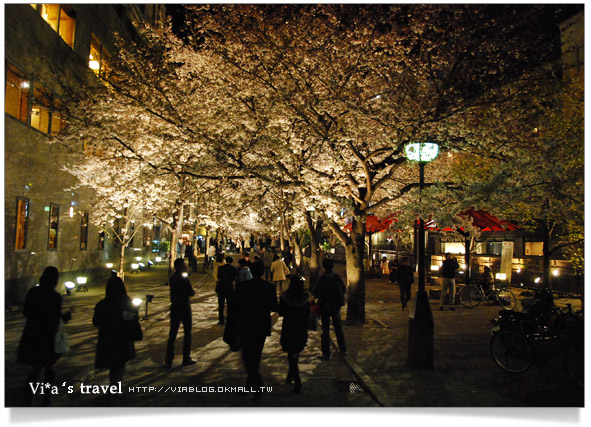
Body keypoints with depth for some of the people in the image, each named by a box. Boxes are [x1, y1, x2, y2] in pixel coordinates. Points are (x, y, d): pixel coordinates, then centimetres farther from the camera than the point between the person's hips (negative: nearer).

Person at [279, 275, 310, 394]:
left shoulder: (285, 297, -13)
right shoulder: (305, 297, -7)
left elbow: (281, 313, -6)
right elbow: (308, 314, 0)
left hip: (288, 328, -3)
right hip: (302, 329, 3)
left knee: (292, 354, 5)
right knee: (295, 353, 22)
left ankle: (297, 382, -2)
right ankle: (291, 375, 36)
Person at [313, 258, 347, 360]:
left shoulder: (321, 279, -17)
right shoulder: (337, 277, -5)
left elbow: (316, 294, -18)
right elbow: (344, 290, 2)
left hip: (325, 306, -4)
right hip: (336, 306, 4)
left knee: (325, 329, 4)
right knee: (338, 327, 19)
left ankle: (326, 353, 8)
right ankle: (343, 349, 28)